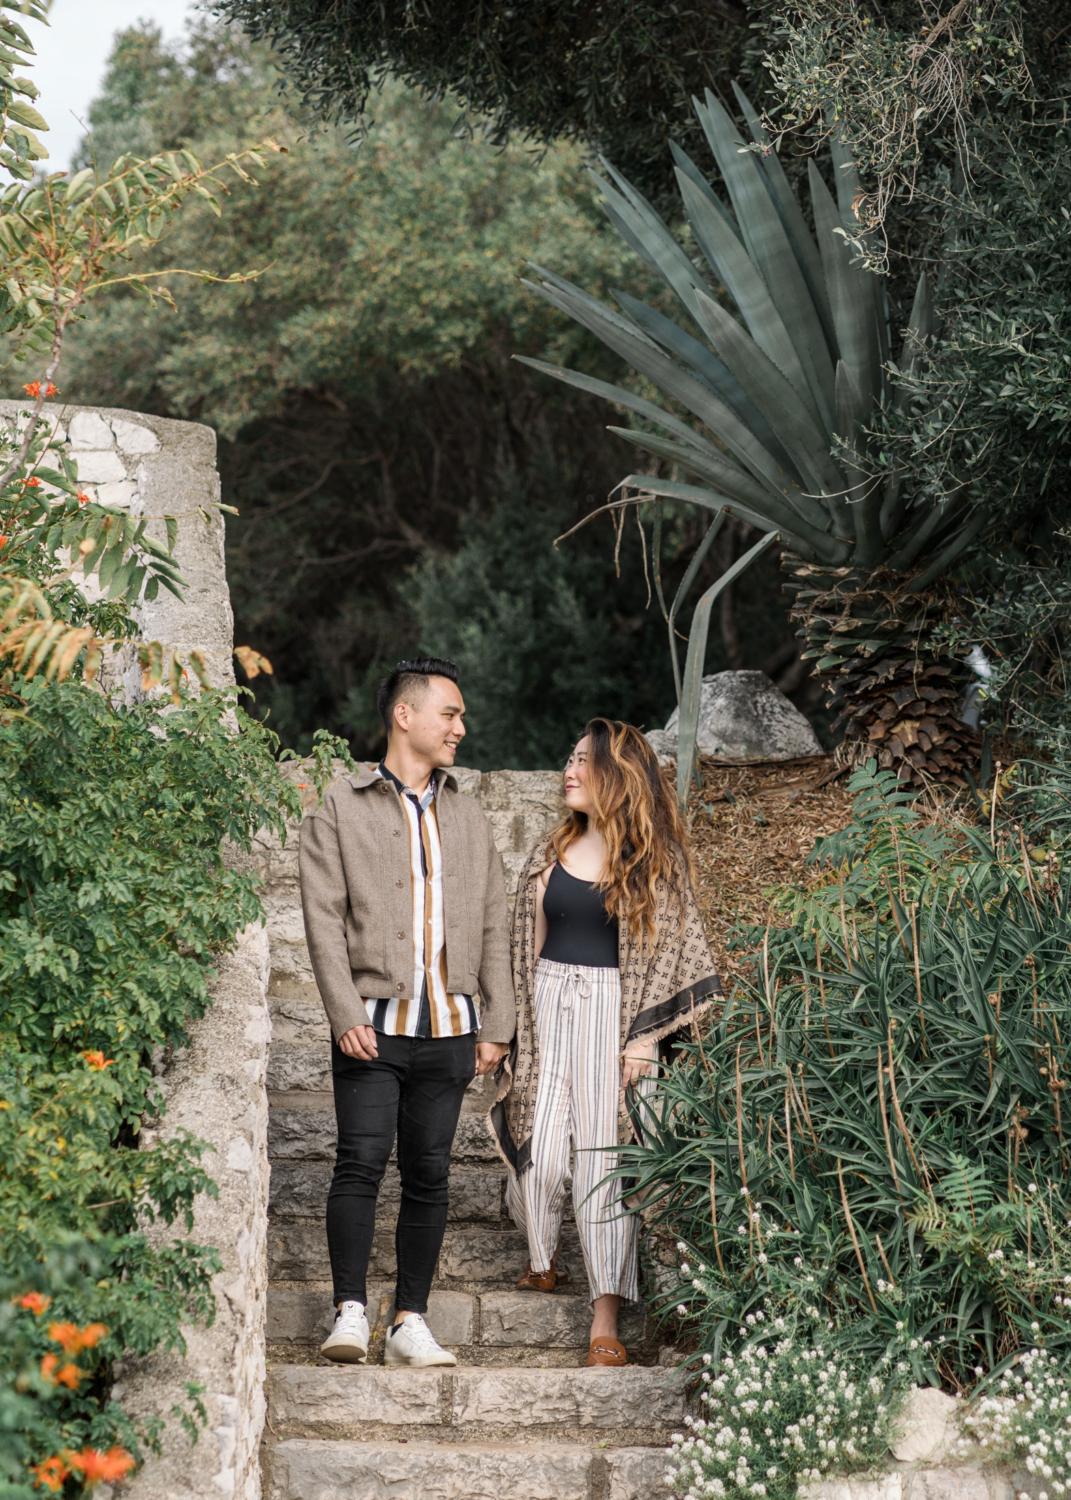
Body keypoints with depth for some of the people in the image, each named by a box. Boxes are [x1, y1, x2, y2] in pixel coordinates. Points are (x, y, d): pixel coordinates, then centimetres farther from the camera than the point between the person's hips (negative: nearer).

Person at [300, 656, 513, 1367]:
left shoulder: (468, 817, 18)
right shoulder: (341, 809, 4)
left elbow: (495, 925, 16)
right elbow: (324, 916, -3)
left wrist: (497, 1024, 8)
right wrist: (346, 1014, -13)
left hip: (449, 1027, 4)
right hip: (374, 1023, -4)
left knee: (429, 1174, 4)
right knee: (362, 1161, -12)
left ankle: (411, 1322, 9)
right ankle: (351, 1313, -7)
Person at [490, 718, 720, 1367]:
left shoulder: (652, 858, -2)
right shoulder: (553, 851, 10)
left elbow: (665, 949, -3)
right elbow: (530, 941, 13)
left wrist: (642, 1038, -10)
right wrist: (512, 1021, 7)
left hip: (612, 1012, -3)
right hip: (549, 1005, 3)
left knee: (605, 1157, -6)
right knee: (539, 1149, 0)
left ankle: (606, 1318, -4)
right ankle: (542, 1257, 30)